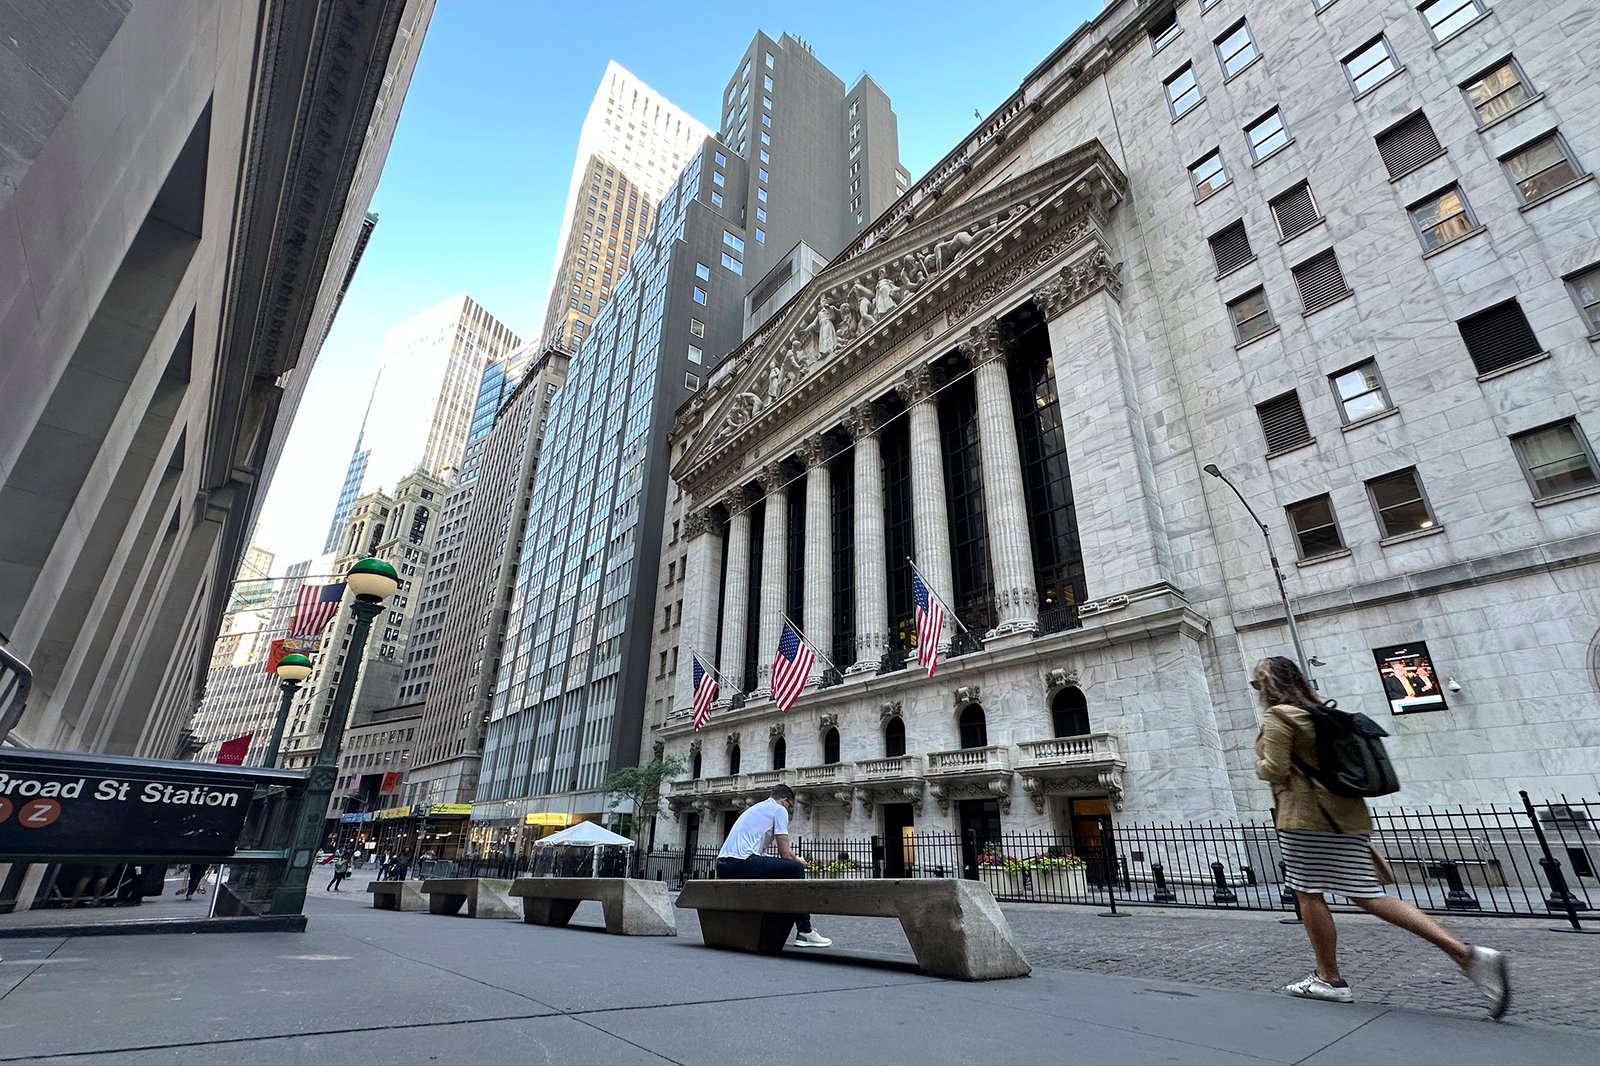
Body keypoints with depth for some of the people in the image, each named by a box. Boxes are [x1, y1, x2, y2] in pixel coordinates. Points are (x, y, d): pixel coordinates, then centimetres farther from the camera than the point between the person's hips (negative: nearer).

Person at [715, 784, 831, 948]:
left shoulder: (756, 808, 29)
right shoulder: (779, 809, 5)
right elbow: (785, 854, -1)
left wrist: (794, 860, 40)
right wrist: (799, 861, 21)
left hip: (723, 867, 9)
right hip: (741, 862, -9)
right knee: (795, 869, -3)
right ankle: (804, 932, -1)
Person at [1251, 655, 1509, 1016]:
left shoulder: (1277, 717, -11)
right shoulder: (1321, 710, 17)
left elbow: (1274, 769, -16)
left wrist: (1259, 764, 4)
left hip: (1306, 816, -9)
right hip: (1344, 811, 9)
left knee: (1308, 894, 4)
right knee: (1368, 896, 8)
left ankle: (1329, 979, 13)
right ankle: (1467, 954, -2)